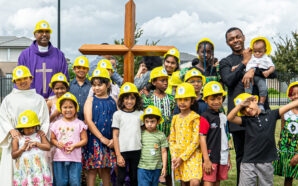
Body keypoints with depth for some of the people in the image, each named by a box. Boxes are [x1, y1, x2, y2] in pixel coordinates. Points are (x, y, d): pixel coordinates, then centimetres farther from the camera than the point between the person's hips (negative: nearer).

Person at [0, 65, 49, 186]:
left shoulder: (39, 99, 12)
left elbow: (45, 120, 10)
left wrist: (42, 132, -7)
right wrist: (11, 130, -11)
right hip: (15, 139, 0)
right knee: (15, 170, -5)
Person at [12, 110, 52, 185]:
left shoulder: (40, 134, 11)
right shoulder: (17, 139, 8)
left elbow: (48, 147, 4)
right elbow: (13, 155, 4)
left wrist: (36, 144, -6)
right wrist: (23, 148, -10)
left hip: (39, 166, 1)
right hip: (24, 168, -1)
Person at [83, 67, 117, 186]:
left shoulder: (113, 101, 7)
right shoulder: (90, 100, 2)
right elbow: (88, 121, -7)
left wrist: (114, 139, -10)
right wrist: (101, 138, -14)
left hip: (109, 140, 2)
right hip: (94, 139, -2)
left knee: (106, 169, 9)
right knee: (92, 169, 0)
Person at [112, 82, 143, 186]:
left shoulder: (140, 113, 8)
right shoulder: (118, 114, 1)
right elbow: (115, 135, 0)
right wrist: (118, 155, -5)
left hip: (137, 150, 2)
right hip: (122, 150, -2)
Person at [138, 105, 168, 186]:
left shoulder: (161, 135, 0)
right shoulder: (141, 134, 1)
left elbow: (164, 152, 2)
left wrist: (164, 167, 0)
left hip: (156, 168, 1)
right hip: (143, 167, -1)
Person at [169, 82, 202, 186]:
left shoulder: (195, 118, -5)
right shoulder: (175, 118, 11)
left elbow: (195, 141, -10)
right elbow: (172, 140, 11)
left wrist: (182, 157, -12)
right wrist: (174, 157, -2)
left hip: (192, 155, -5)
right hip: (179, 157, 5)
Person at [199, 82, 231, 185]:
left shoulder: (223, 117, 12)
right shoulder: (205, 117, -9)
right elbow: (202, 139, -11)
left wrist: (228, 158, 19)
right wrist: (206, 160, -15)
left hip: (222, 158, 6)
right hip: (211, 157, -6)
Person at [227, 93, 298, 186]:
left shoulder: (271, 115, 5)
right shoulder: (246, 120, 2)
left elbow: (290, 105, 4)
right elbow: (230, 118, -12)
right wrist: (240, 105, -18)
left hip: (266, 163, 1)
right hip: (248, 163, -1)